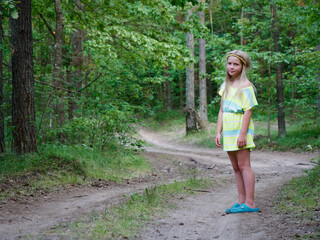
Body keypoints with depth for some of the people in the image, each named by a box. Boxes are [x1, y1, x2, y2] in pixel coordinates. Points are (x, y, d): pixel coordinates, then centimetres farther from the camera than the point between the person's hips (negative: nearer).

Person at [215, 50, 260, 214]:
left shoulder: (245, 86, -7)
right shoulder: (226, 86, 15)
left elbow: (248, 111, -13)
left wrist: (242, 133, -19)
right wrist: (218, 132, 10)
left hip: (241, 129, -8)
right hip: (228, 131, 8)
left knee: (243, 165, -9)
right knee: (236, 168, 8)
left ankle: (250, 203, -8)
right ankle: (241, 201, 12)